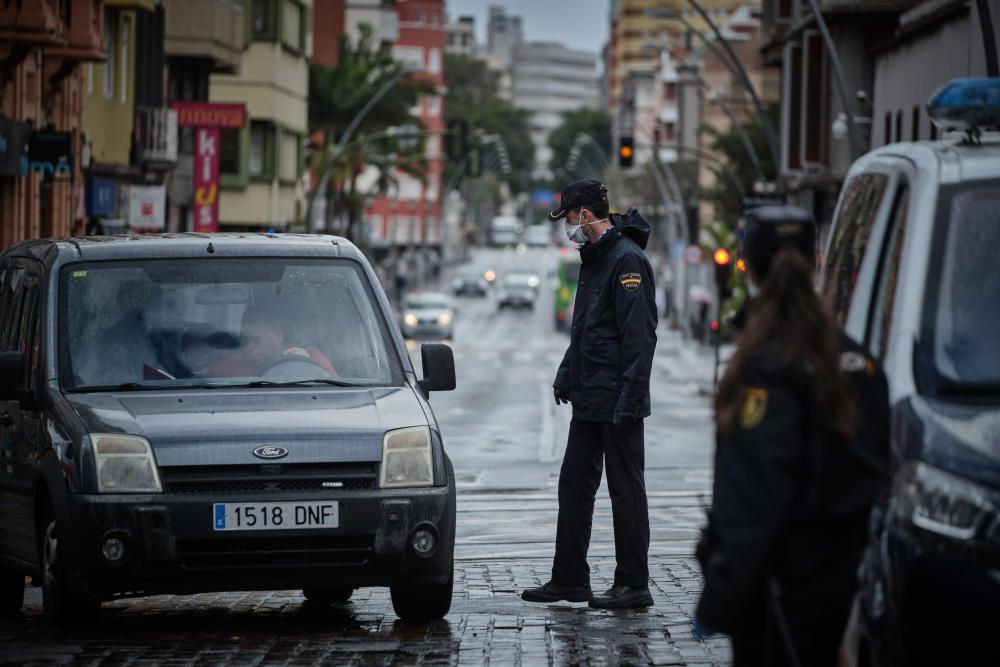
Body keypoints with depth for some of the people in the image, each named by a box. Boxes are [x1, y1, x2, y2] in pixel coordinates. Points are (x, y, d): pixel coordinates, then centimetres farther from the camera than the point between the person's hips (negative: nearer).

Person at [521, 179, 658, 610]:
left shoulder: (627, 260, -15)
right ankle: (569, 580, 19)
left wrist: (629, 399, -23)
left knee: (626, 492, -3)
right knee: (574, 486, 12)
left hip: (617, 404, -10)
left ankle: (633, 586, 3)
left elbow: (640, 336, -20)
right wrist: (566, 377, 25)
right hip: (588, 402, 10)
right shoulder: (593, 258, 16)